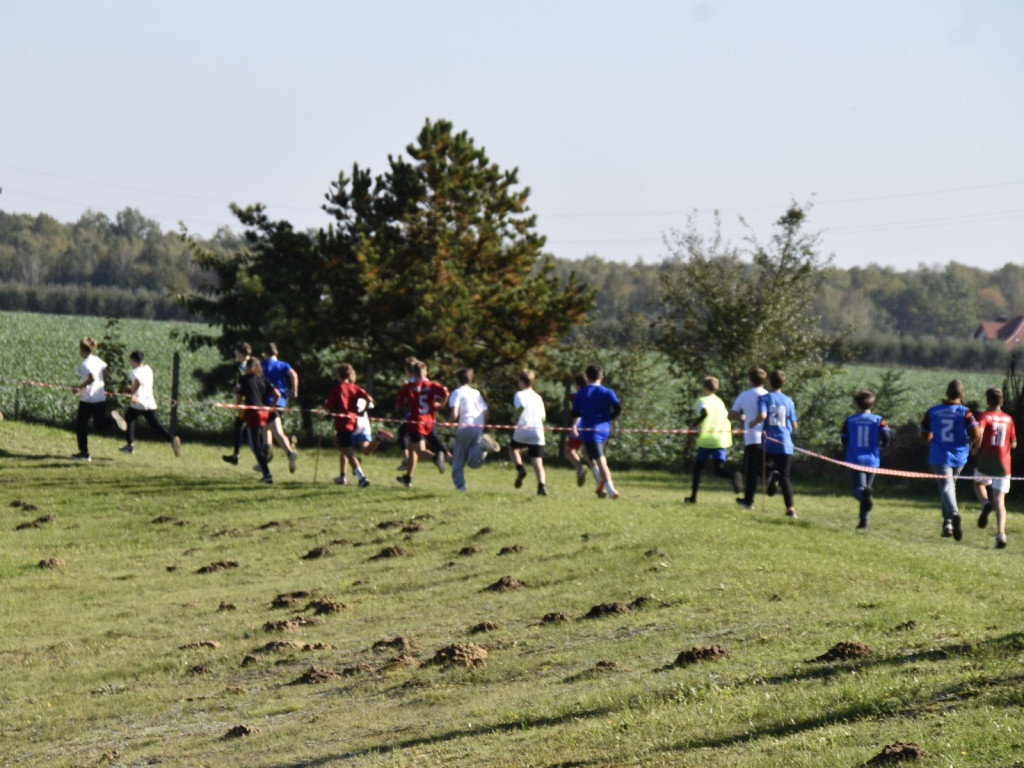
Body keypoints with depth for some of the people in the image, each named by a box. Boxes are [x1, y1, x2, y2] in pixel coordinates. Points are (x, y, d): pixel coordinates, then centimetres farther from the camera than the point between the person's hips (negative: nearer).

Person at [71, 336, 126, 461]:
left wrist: (79, 388, -20)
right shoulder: (98, 361, 8)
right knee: (101, 427, 12)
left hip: (87, 399, -7)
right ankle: (112, 419, -18)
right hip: (101, 398, 7)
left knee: (81, 425, 7)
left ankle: (84, 453, 7)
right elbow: (105, 374, 15)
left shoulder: (84, 364, -14)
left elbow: (91, 378, -27)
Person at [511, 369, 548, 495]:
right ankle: (542, 486, -23)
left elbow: (521, 406, -20)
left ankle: (520, 468, 3)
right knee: (538, 462, -2)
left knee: (512, 448, 27)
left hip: (522, 431, -3)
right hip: (537, 432, 3)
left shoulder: (519, 395, 1)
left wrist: (515, 417, -3)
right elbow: (543, 417, 17)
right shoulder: (538, 397, 18)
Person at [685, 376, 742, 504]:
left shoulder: (702, 400, -2)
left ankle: (693, 497, 19)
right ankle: (734, 476, -37)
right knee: (719, 468, -4)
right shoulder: (719, 401, 16)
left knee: (698, 466, 13)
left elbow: (705, 412, -23)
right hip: (721, 440, 4)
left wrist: (696, 422, -9)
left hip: (706, 439, -4)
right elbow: (726, 415, 18)